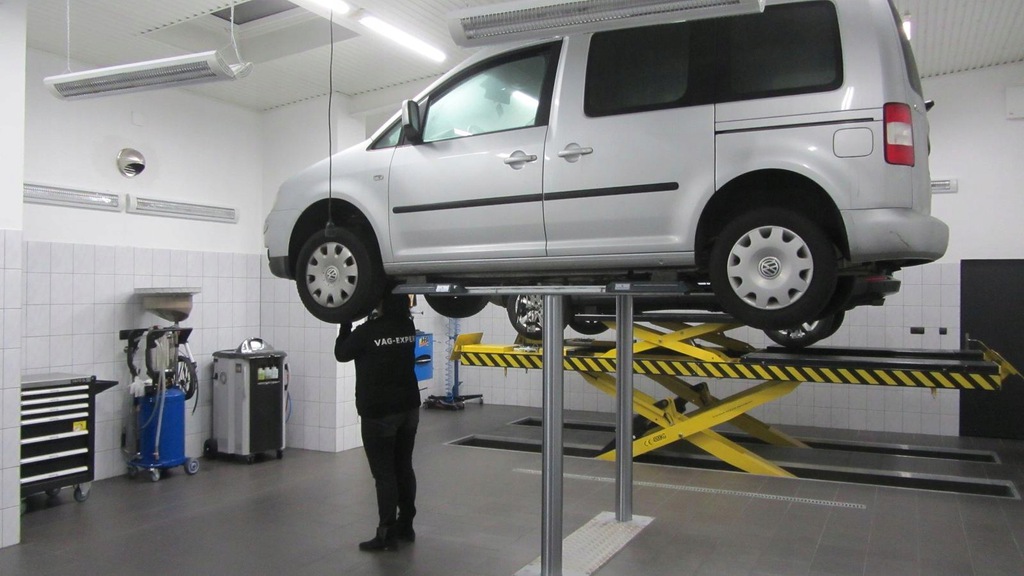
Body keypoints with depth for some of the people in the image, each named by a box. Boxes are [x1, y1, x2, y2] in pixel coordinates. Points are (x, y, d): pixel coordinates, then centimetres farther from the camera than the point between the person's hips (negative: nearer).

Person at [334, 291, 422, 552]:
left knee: (384, 474, -1)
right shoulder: (407, 326, 4)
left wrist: (346, 321, 8)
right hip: (408, 407, 7)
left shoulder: (368, 331, -15)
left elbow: (341, 353, 0)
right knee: (403, 469, 14)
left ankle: (387, 534, 3)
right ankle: (405, 526, 23)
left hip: (379, 412, -7)